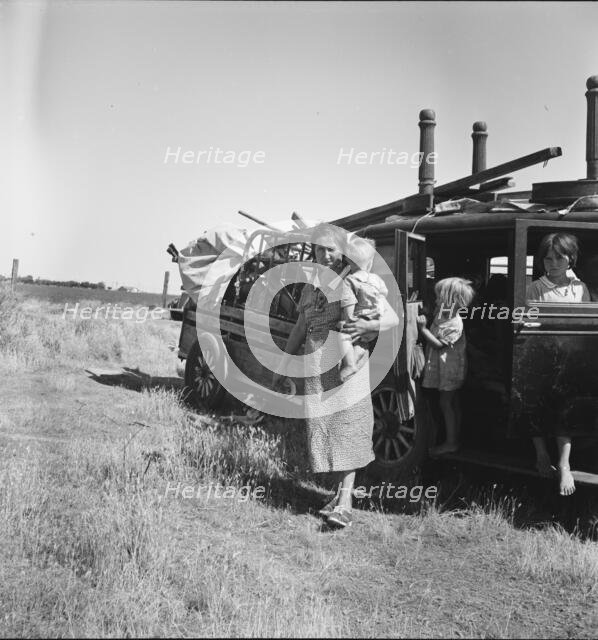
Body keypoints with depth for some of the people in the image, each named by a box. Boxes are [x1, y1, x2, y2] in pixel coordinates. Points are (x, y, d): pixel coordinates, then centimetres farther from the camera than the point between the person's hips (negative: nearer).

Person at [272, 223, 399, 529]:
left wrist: (367, 326, -19)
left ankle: (345, 503, -10)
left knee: (346, 432, -9)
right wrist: (282, 366, 27)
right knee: (321, 432, 4)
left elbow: (392, 318, 0)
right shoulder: (309, 289, 16)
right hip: (315, 370, 6)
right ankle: (339, 492, 17)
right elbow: (299, 329, 25)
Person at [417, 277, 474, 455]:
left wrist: (423, 328, -25)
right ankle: (455, 438, 28)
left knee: (446, 402, -3)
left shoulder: (455, 324, -25)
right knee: (453, 403, 17)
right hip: (443, 366, 9)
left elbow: (438, 344, -25)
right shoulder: (440, 313, 2)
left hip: (450, 369, -9)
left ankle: (450, 442, 5)